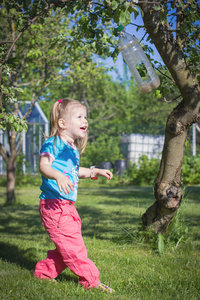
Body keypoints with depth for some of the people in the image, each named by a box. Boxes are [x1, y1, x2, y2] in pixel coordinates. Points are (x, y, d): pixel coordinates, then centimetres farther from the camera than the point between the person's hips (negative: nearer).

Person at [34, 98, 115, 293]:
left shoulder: (73, 148, 18)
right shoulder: (54, 144, -12)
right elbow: (44, 166, -27)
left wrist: (95, 172, 33)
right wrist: (58, 176, -45)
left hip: (67, 206, 10)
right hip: (54, 205, -10)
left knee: (67, 247, 14)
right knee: (72, 245, -7)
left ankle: (44, 272, 27)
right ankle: (90, 280, 0)